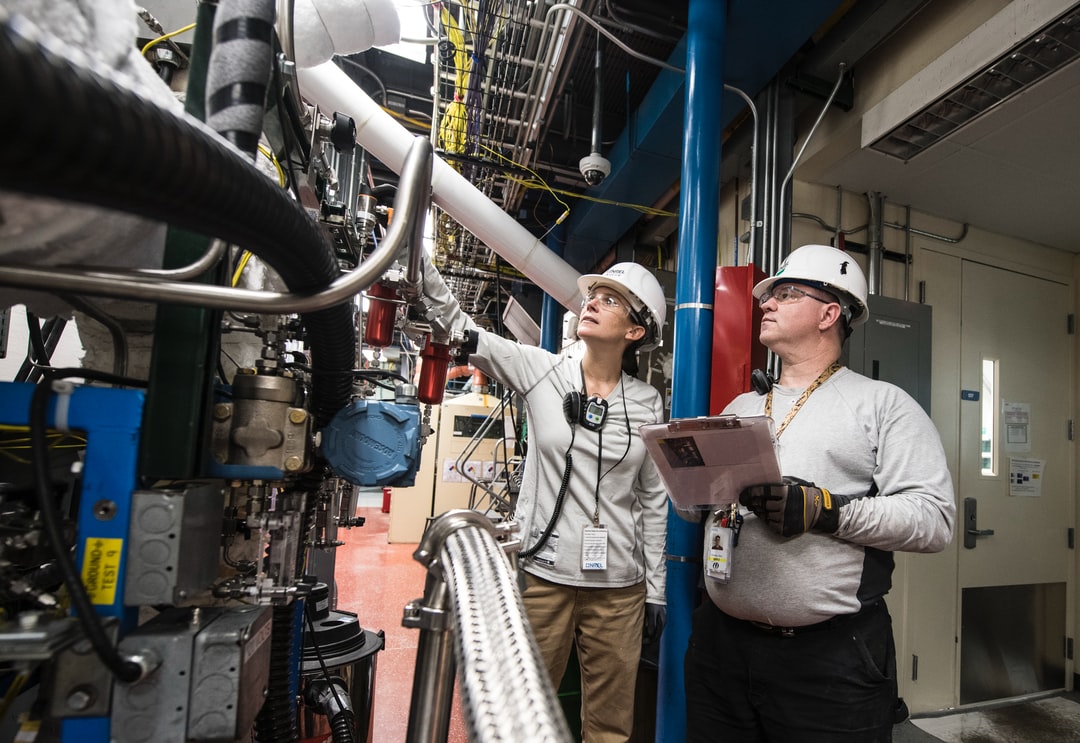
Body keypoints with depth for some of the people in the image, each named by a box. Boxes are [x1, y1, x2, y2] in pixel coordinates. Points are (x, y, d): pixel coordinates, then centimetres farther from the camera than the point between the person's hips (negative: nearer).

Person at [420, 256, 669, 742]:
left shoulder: (648, 402, 1)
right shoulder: (542, 372, -3)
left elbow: (653, 499, 6)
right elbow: (458, 324, -11)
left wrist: (656, 589, 8)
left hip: (620, 587, 2)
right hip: (543, 574, -1)